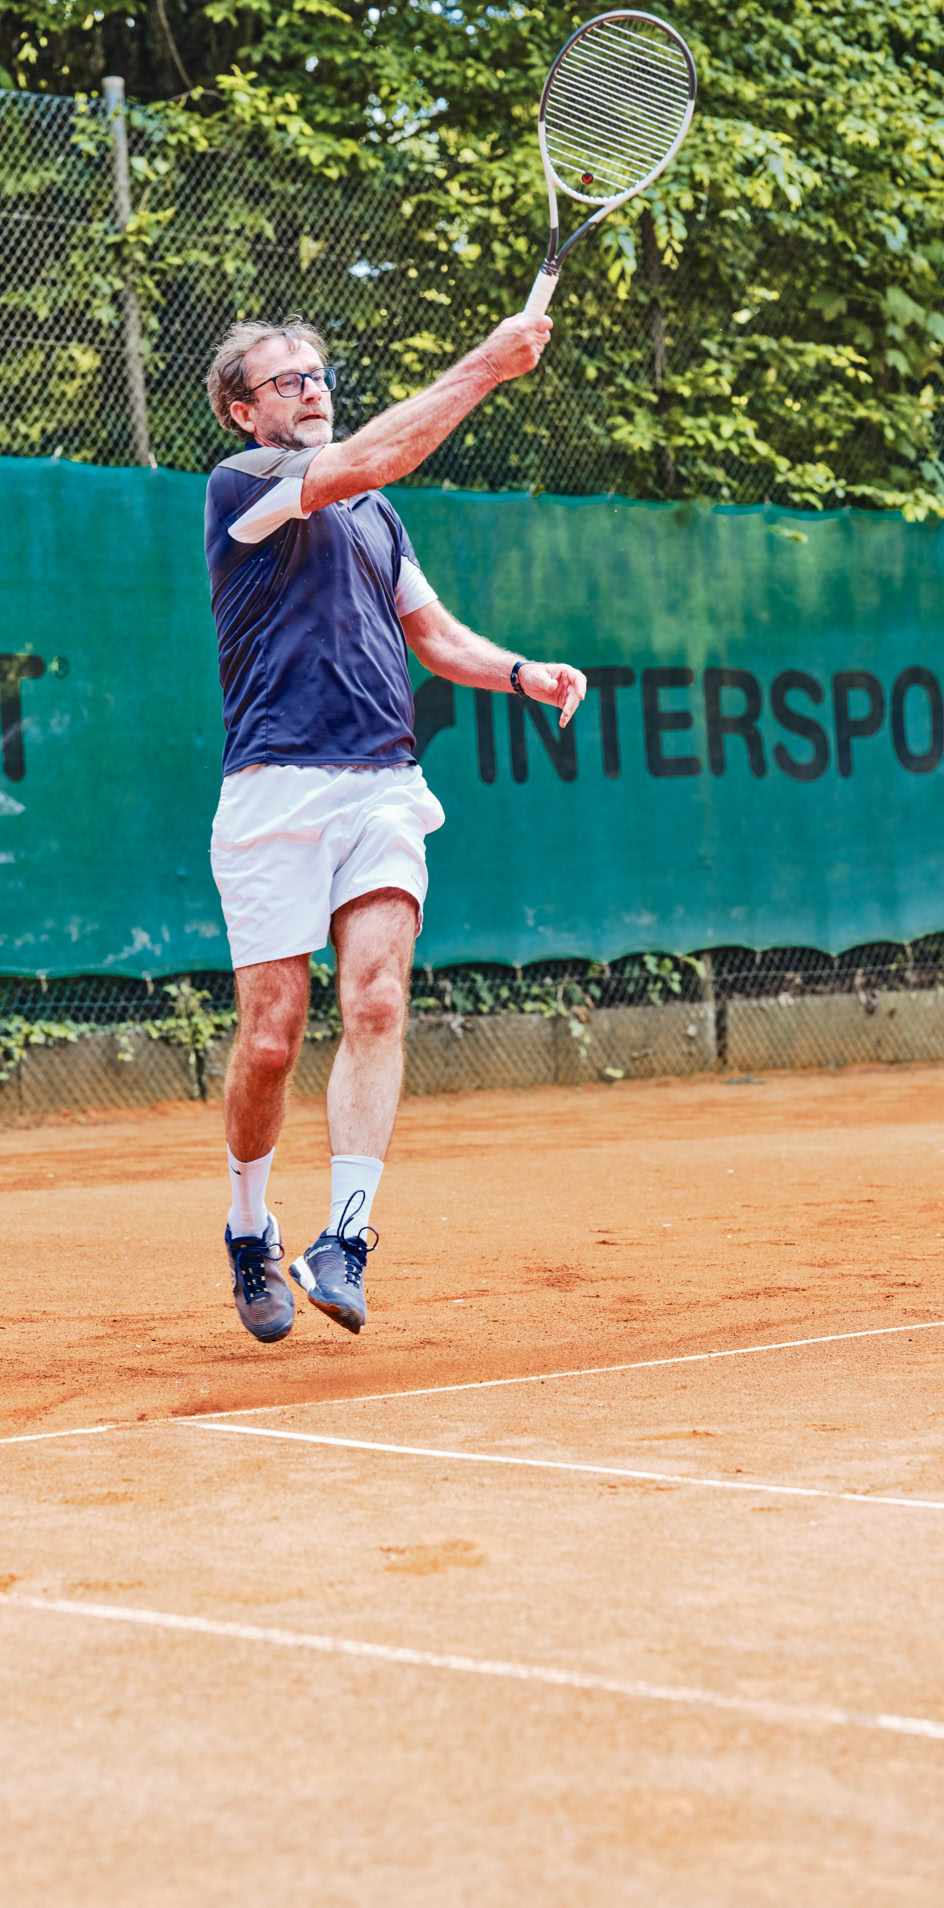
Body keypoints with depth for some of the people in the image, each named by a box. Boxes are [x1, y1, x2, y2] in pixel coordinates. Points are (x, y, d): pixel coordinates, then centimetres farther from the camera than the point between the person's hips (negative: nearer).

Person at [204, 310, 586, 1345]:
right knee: (270, 1038, -3)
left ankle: (344, 1241, -17)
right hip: (275, 792, -5)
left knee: (375, 1005, -14)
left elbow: (434, 634, 29)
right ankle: (250, 1234, 19)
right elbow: (360, 462, -15)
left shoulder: (377, 516, 22)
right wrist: (486, 365, -15)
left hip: (383, 792, 5)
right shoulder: (240, 485, 0)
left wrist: (522, 672, 9)